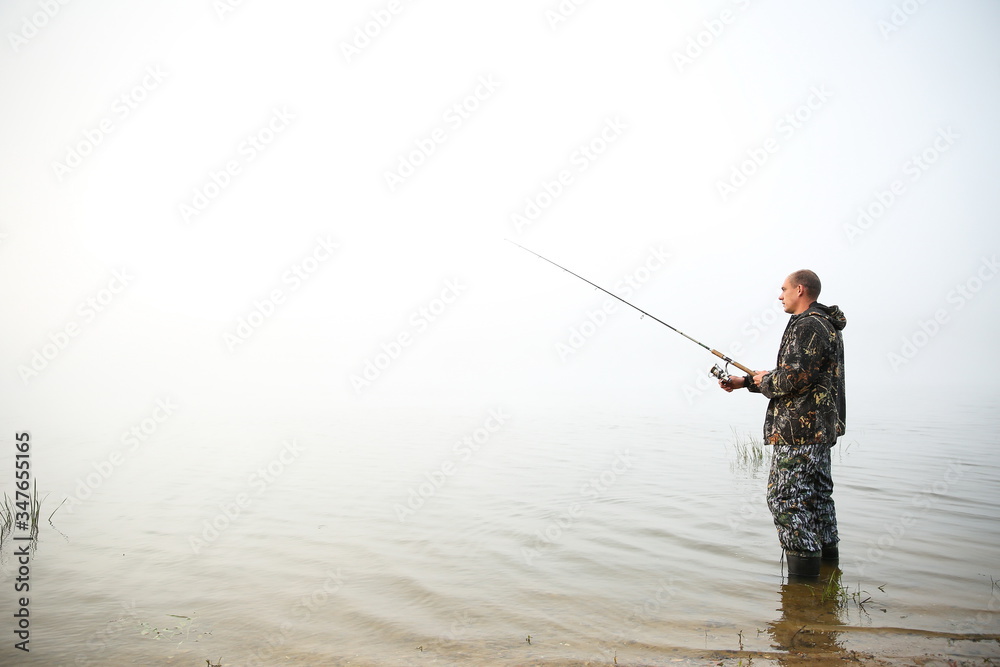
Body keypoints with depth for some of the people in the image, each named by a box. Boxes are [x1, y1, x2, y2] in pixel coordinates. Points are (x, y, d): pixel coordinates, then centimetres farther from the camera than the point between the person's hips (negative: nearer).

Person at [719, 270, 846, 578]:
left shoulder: (808, 326, -15)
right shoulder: (826, 327, 19)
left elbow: (793, 378, -26)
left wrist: (764, 381, -5)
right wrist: (744, 381, 18)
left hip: (798, 429, -11)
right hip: (821, 428, 11)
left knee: (785, 497, -7)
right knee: (818, 495, 17)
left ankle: (803, 573, -4)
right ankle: (828, 557, 27)